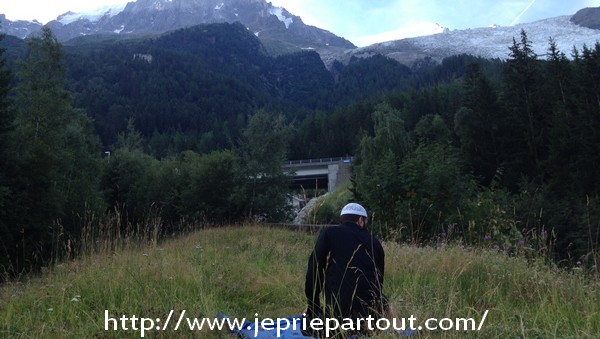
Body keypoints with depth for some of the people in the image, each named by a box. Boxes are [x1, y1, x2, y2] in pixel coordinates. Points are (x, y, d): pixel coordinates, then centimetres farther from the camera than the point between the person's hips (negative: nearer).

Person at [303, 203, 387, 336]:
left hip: (338, 310, -3)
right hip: (372, 310, 4)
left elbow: (314, 271, 2)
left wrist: (312, 307, 14)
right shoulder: (375, 242, 14)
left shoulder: (329, 233, 5)